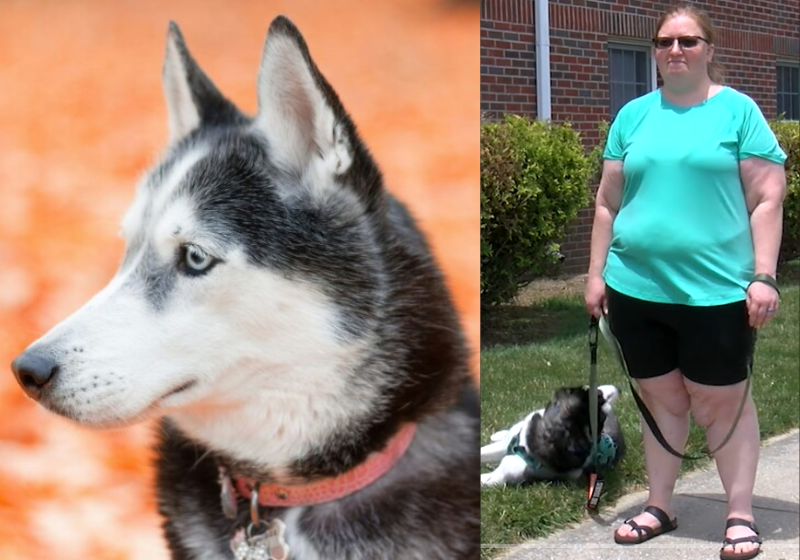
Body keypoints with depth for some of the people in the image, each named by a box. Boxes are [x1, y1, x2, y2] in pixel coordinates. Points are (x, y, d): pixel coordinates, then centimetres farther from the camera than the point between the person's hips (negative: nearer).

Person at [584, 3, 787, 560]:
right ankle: (660, 506, 26)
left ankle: (740, 515, 16)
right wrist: (597, 273, 8)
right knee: (661, 399, 14)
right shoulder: (634, 115, 9)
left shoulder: (739, 110, -1)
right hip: (637, 288, 4)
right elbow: (608, 203, 12)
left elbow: (767, 200, -5)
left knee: (721, 402, 5)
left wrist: (764, 277, -11)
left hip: (715, 289, -3)